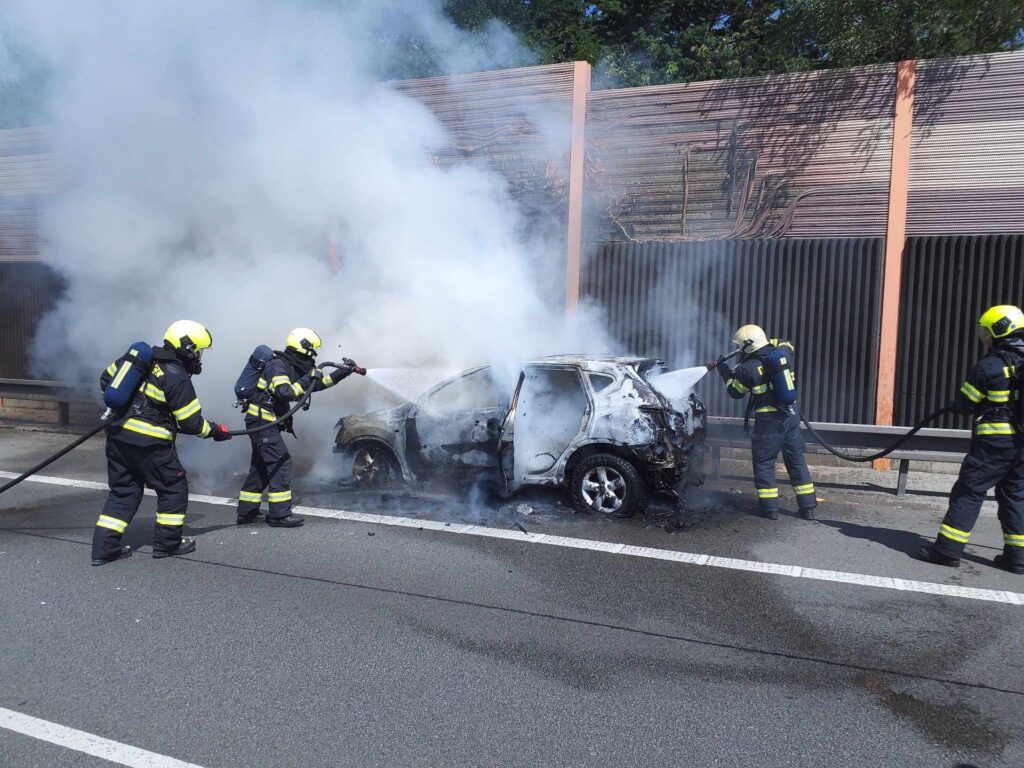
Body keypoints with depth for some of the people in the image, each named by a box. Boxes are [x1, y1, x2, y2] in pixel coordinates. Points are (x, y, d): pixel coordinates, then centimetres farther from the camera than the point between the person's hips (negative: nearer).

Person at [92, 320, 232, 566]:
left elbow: (107, 379, 17)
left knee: (123, 490, 17)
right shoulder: (177, 378, -13)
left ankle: (105, 547, 14)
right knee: (174, 487, 10)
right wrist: (215, 430, 5)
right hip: (149, 443, -7)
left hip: (117, 433, 7)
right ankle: (167, 543, 18)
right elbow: (191, 423, -11)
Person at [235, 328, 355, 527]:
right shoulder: (277, 365, -14)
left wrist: (341, 373, 12)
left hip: (267, 423, 10)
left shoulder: (295, 368, 14)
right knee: (281, 463, -12)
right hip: (262, 421, -10)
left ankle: (246, 513, 21)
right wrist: (307, 380, -21)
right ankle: (280, 514, -11)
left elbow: (320, 382, 20)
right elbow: (285, 393, -28)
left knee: (261, 467, 13)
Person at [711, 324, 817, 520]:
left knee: (764, 462, 7)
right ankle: (808, 506, 13)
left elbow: (735, 392, 4)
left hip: (768, 420, -5)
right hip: (791, 416, 6)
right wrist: (770, 342, 25)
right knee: (797, 460, 12)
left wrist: (724, 370, 15)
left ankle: (769, 506, 7)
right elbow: (787, 344, 28)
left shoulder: (748, 369, -13)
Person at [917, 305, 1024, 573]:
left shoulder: (989, 366, -12)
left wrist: (954, 406, 16)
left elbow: (963, 404, -5)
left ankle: (948, 549, -2)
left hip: (994, 441, -7)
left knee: (969, 491, -2)